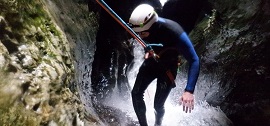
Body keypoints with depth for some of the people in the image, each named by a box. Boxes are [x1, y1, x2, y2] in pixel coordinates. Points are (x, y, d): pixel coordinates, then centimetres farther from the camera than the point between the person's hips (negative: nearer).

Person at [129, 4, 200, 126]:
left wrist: (189, 91, -42)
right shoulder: (145, 26, -23)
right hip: (152, 61, 4)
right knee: (136, 94, -6)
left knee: (158, 104, -3)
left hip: (168, 67, -4)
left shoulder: (174, 33, -39)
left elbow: (194, 61, -34)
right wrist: (148, 51, -10)